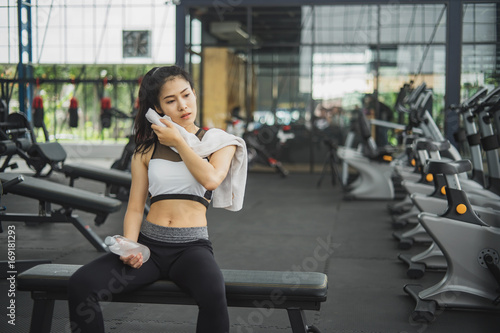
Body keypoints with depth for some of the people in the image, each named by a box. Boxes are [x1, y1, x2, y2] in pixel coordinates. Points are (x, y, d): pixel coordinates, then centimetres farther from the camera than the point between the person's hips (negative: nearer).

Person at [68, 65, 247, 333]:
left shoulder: (218, 141, 8)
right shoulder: (146, 149, 13)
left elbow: (211, 179, -13)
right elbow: (135, 208, 9)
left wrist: (178, 141, -3)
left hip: (192, 247, -2)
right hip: (148, 243, 3)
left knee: (213, 295, -36)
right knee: (80, 285, -22)